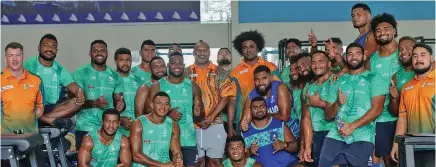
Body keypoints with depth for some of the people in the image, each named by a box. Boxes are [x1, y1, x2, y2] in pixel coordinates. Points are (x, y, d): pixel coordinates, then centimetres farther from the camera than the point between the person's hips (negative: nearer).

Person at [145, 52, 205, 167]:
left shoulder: (193, 86, 8)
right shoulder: (157, 86, 2)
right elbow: (148, 110, -2)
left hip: (188, 139, 2)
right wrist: (167, 114, -16)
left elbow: (201, 114, 12)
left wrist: (198, 115, -11)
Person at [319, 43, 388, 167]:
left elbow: (376, 109, -5)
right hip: (336, 136, 3)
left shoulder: (374, 79, 7)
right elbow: (328, 116, 16)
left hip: (362, 138, -3)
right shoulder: (337, 82, 18)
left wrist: (353, 126, -14)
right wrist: (337, 104, -5)